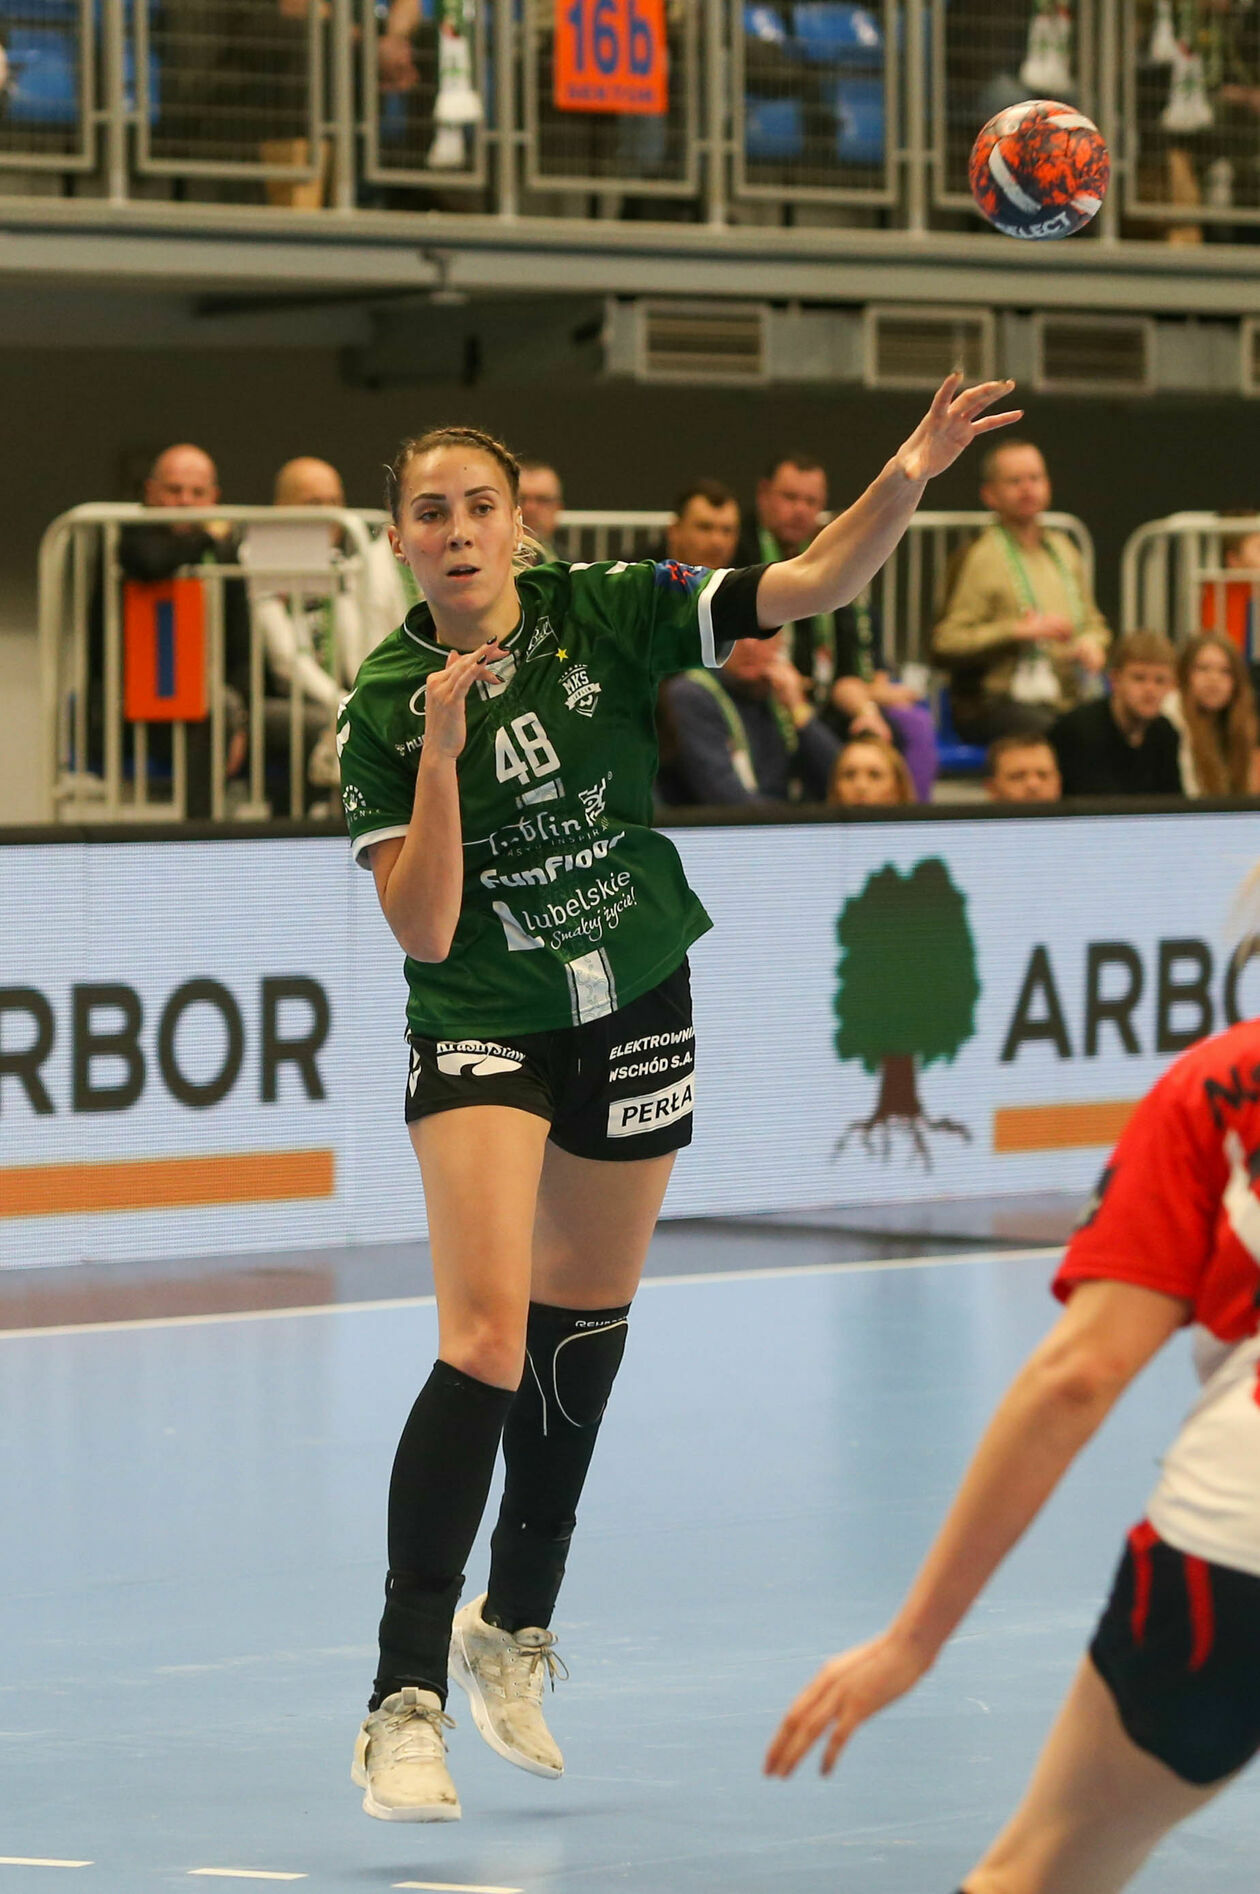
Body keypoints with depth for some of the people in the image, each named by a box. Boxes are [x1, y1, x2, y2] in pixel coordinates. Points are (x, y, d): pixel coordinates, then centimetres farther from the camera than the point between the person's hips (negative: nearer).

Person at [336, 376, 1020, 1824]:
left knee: (584, 1331, 13)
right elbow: (422, 929, -16)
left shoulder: (606, 615, -8)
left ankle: (515, 1632, 35)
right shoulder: (382, 708, -10)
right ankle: (405, 1705, -16)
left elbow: (810, 584, -13)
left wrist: (907, 480, -29)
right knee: (487, 1337, -18)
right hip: (482, 1031, -3)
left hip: (635, 1016, 3)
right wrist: (443, 749, -26)